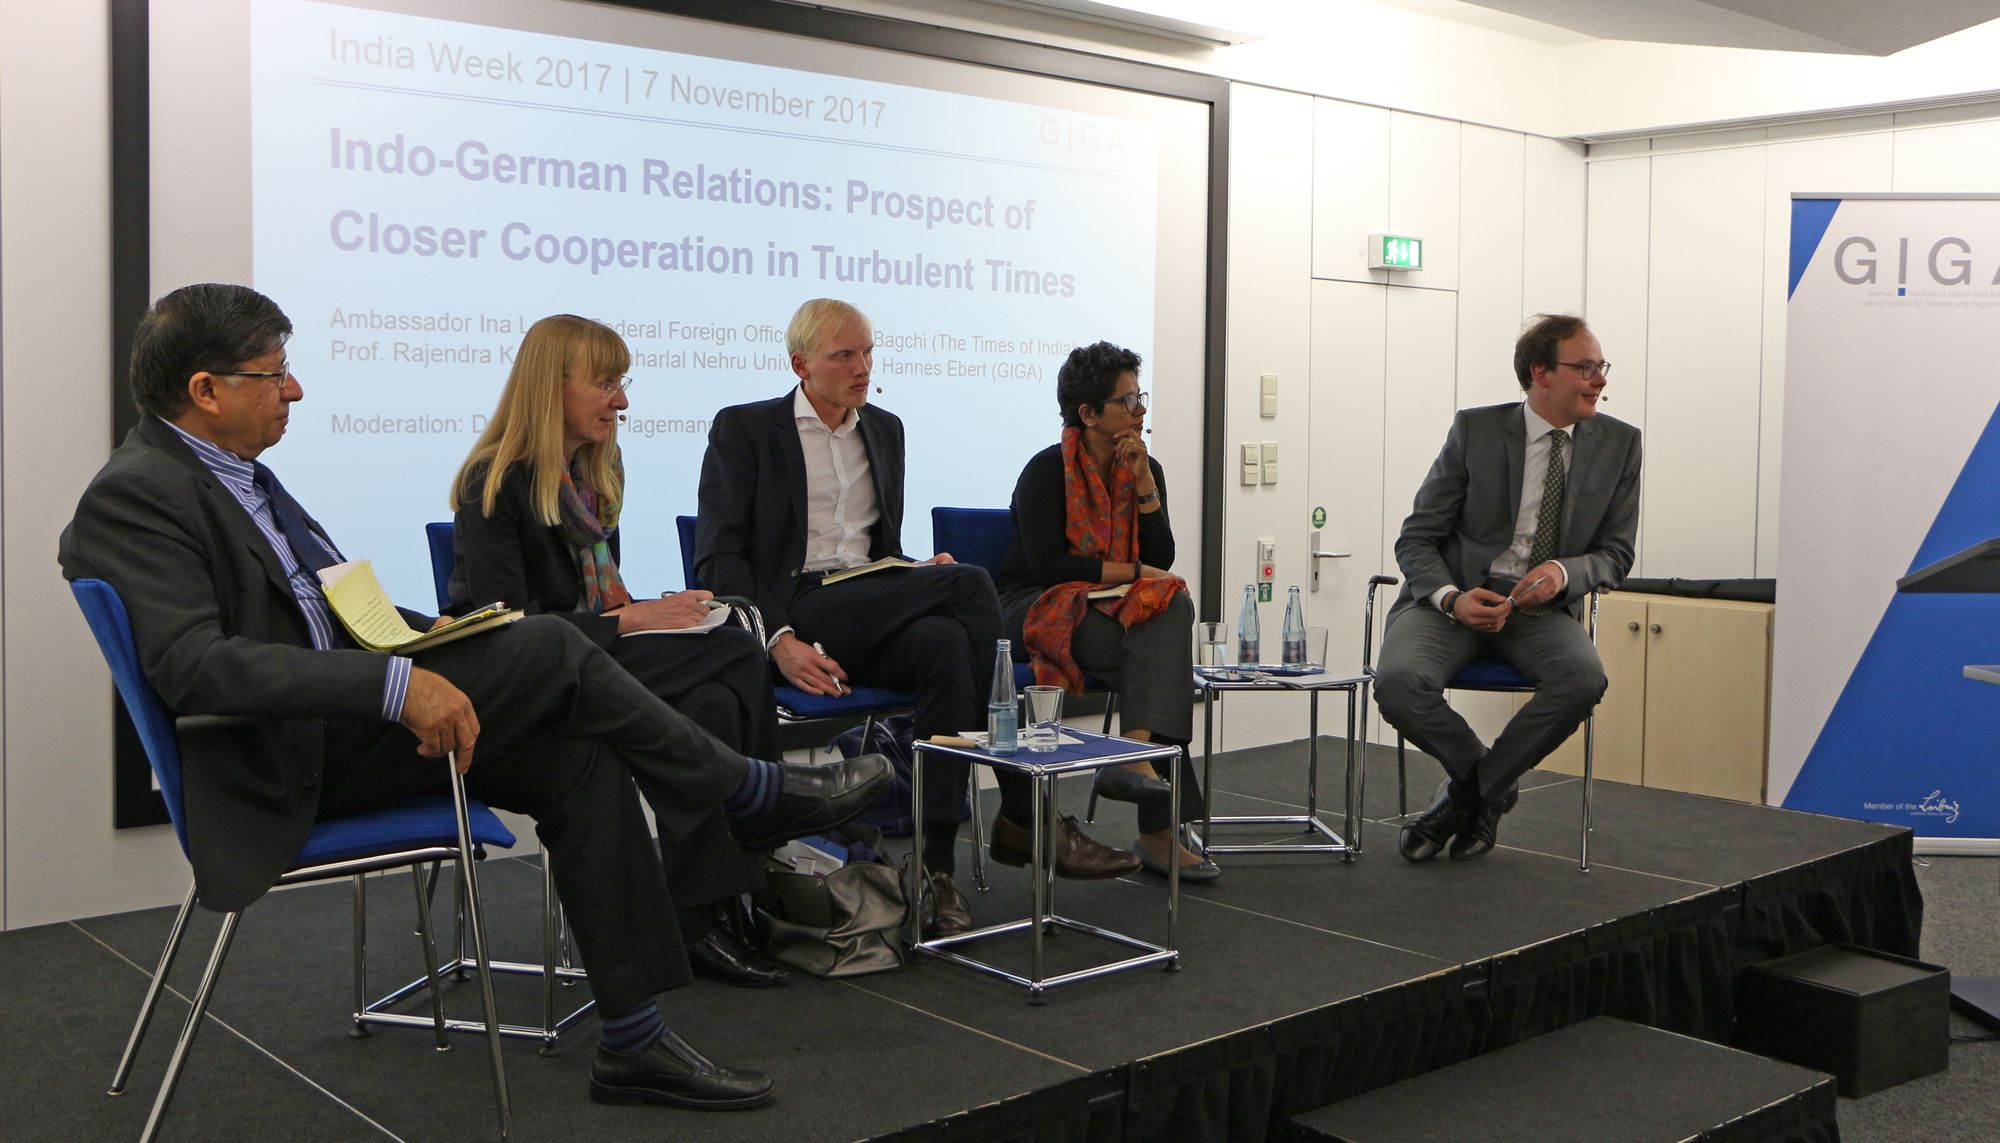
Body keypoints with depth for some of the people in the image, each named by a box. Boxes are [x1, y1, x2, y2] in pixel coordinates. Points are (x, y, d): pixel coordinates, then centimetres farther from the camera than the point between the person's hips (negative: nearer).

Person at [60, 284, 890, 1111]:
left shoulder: (232, 473, 15)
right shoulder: (132, 497, -14)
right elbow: (193, 665, -28)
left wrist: (423, 634, 4)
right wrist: (394, 685, -34)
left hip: (346, 730, 9)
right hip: (287, 767, -9)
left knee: (578, 762, -8)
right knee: (546, 650, -18)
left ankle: (634, 1043, -4)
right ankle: (757, 795, 0)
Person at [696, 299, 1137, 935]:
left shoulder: (885, 429, 23)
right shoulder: (743, 429, 5)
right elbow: (717, 560, -3)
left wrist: (921, 575, 0)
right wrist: (779, 641, -20)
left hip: (870, 612, 6)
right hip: (791, 611, -5)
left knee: (946, 642, -33)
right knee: (970, 582, -27)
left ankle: (937, 865, -34)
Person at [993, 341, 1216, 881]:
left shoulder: (1145, 467, 10)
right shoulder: (1047, 471, -7)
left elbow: (1161, 559, 1)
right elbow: (1045, 563, -18)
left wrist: (1143, 482, -7)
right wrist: (1130, 571, -14)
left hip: (1108, 607, 6)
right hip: (1036, 607, -6)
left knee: (1172, 604, -28)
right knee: (1157, 658, -28)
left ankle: (1136, 757, -37)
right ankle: (1158, 828, -31)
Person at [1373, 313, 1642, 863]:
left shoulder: (1618, 443, 4)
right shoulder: (1475, 430, -3)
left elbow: (1616, 552, 8)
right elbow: (1416, 539, -1)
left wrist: (1565, 571, -16)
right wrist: (1451, 598, -21)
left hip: (1541, 606, 2)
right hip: (1454, 597, -1)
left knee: (1584, 677, -32)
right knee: (1397, 683, -31)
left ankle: (1472, 789, -8)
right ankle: (1490, 785, 0)